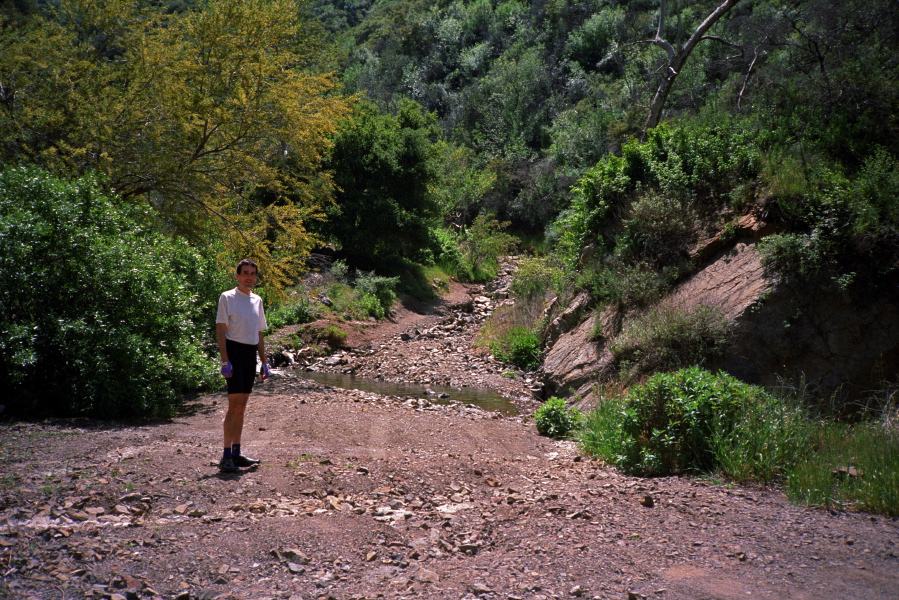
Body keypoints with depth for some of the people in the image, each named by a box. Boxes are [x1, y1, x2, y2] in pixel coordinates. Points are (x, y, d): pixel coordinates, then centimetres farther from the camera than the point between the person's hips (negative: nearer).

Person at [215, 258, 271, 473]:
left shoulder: (257, 300, 16)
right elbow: (220, 330, -8)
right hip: (235, 351, -7)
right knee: (234, 405, -12)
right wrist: (225, 361, -16)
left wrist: (264, 362, 16)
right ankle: (226, 456, -10)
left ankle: (236, 453, 16)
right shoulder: (227, 297, -3)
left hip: (251, 354, 7)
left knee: (242, 406, 10)